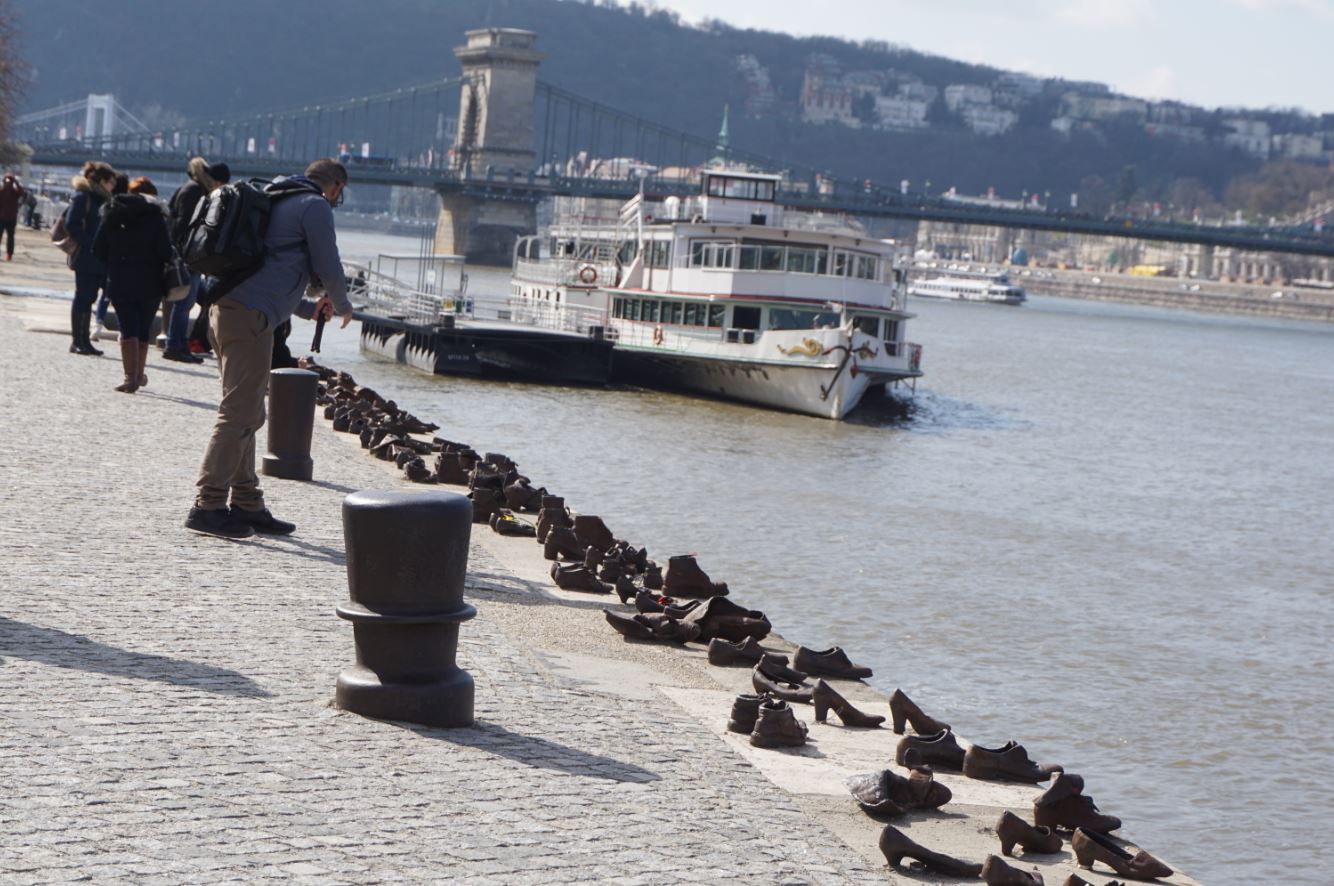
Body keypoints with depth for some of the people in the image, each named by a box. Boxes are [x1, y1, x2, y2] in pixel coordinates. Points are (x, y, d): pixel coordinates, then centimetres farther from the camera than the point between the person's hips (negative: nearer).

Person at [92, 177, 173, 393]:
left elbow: (98, 249, 2)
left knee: (128, 329, 1)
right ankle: (138, 374, 22)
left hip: (119, 283, 1)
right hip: (149, 283, -1)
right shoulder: (155, 216, -6)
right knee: (144, 329, 14)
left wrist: (114, 265, 14)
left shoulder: (112, 214, 4)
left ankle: (131, 377, -9)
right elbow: (165, 251, -12)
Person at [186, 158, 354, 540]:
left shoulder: (277, 203, 28)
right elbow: (328, 267, -1)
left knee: (246, 413, 14)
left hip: (223, 308, 10)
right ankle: (208, 505, -11)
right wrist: (342, 306, 19)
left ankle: (247, 504, 17)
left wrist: (308, 308, 39)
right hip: (250, 318, -10)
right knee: (239, 413, -9)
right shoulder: (316, 207, 0)